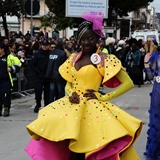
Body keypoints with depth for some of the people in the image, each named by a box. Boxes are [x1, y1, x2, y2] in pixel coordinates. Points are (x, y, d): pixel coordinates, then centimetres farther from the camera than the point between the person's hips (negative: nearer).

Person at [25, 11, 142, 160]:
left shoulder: (105, 59, -5)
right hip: (71, 105, 5)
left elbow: (128, 83, -6)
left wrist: (103, 97, -10)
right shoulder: (73, 58, 11)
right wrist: (70, 94, -3)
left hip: (92, 107, -5)